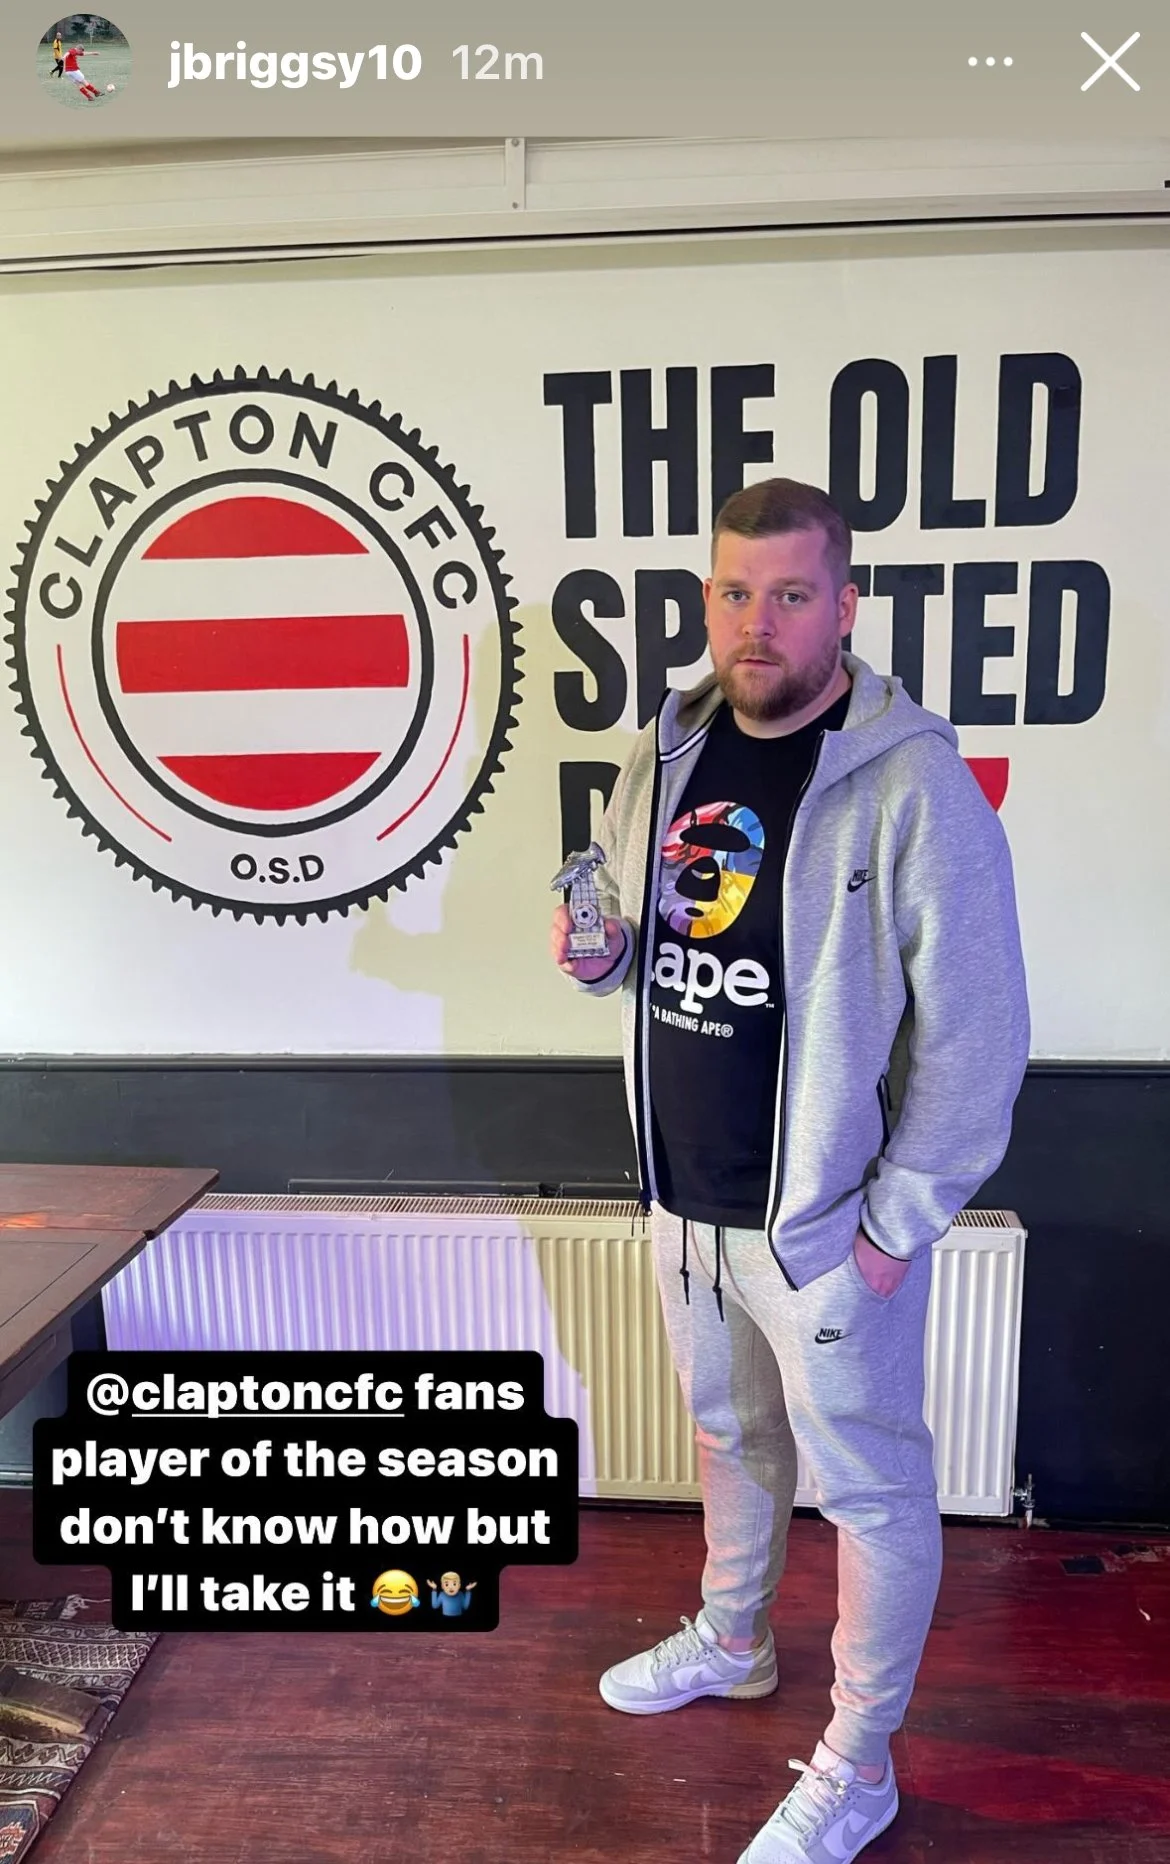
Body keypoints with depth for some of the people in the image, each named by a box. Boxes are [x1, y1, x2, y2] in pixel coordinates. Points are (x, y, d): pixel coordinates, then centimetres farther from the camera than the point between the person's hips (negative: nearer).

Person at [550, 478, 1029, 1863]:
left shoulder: (911, 782, -19)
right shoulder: (663, 757, 1)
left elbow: (975, 1029, -18)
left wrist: (901, 1217, -15)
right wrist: (599, 956, -9)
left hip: (823, 1215, -6)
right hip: (684, 1194, 6)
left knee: (869, 1487, 12)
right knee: (729, 1434, 26)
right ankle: (729, 1641, 52)